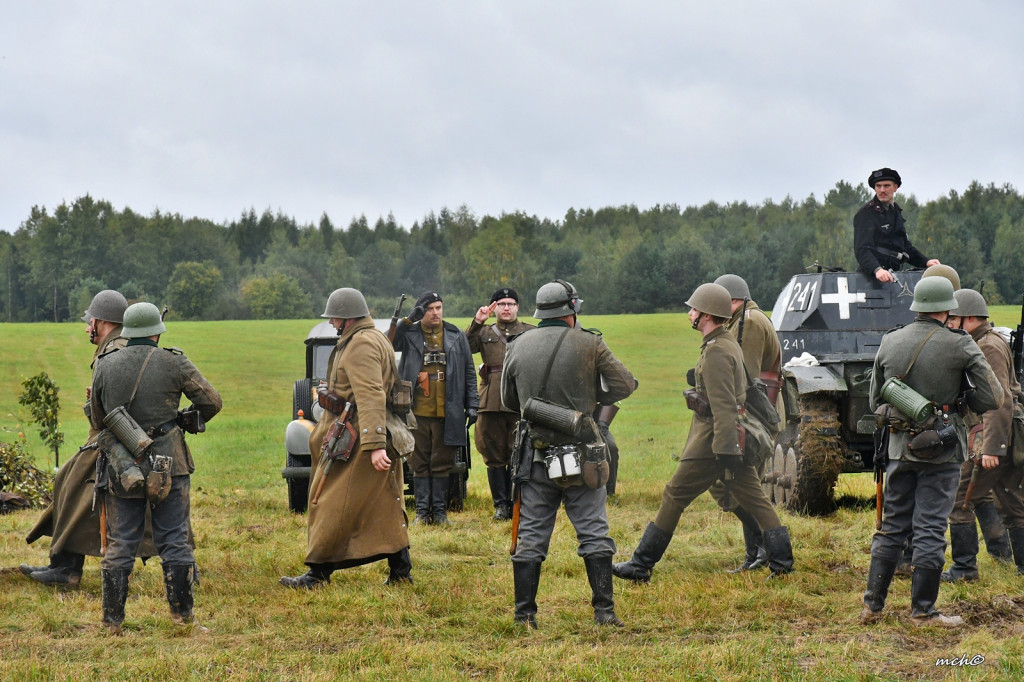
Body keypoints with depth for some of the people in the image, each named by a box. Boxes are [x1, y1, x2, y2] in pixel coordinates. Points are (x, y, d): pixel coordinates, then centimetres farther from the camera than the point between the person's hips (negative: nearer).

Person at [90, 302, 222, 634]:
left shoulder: (105, 365, 3)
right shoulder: (173, 363, -5)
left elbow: (97, 418, 12)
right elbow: (211, 401, -3)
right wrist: (189, 420, 16)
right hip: (168, 463, -2)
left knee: (119, 544, 7)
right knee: (174, 541, 5)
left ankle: (112, 621, 7)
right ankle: (181, 616, 7)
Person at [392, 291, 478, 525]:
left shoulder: (456, 336, 9)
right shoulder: (409, 334, 4)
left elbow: (469, 372, 12)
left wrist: (472, 405, 6)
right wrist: (409, 320, -23)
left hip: (446, 413, 1)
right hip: (417, 412, -1)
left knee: (442, 463, 5)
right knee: (419, 463, 4)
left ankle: (439, 510, 12)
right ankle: (422, 510, 10)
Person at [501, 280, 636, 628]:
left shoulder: (518, 346, 4)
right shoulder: (588, 345, -7)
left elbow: (509, 400, 14)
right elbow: (625, 384, -2)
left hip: (535, 455, 3)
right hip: (580, 454, -3)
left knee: (530, 537, 7)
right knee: (594, 532, 4)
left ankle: (524, 615, 8)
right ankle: (604, 609, 3)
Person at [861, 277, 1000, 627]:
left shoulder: (889, 342, 3)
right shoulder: (959, 345, -11)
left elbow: (874, 402, 13)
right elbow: (992, 398, -8)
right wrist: (956, 399, 9)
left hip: (899, 448, 4)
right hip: (941, 452, -4)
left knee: (892, 527, 12)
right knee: (930, 530, 0)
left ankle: (872, 605, 13)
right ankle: (923, 611, 3)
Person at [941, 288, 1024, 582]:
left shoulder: (989, 348, -14)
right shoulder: (979, 345, 18)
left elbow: (1000, 401, -22)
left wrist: (991, 447, -26)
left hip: (992, 436, -10)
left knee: (959, 498, -5)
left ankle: (964, 566, -2)